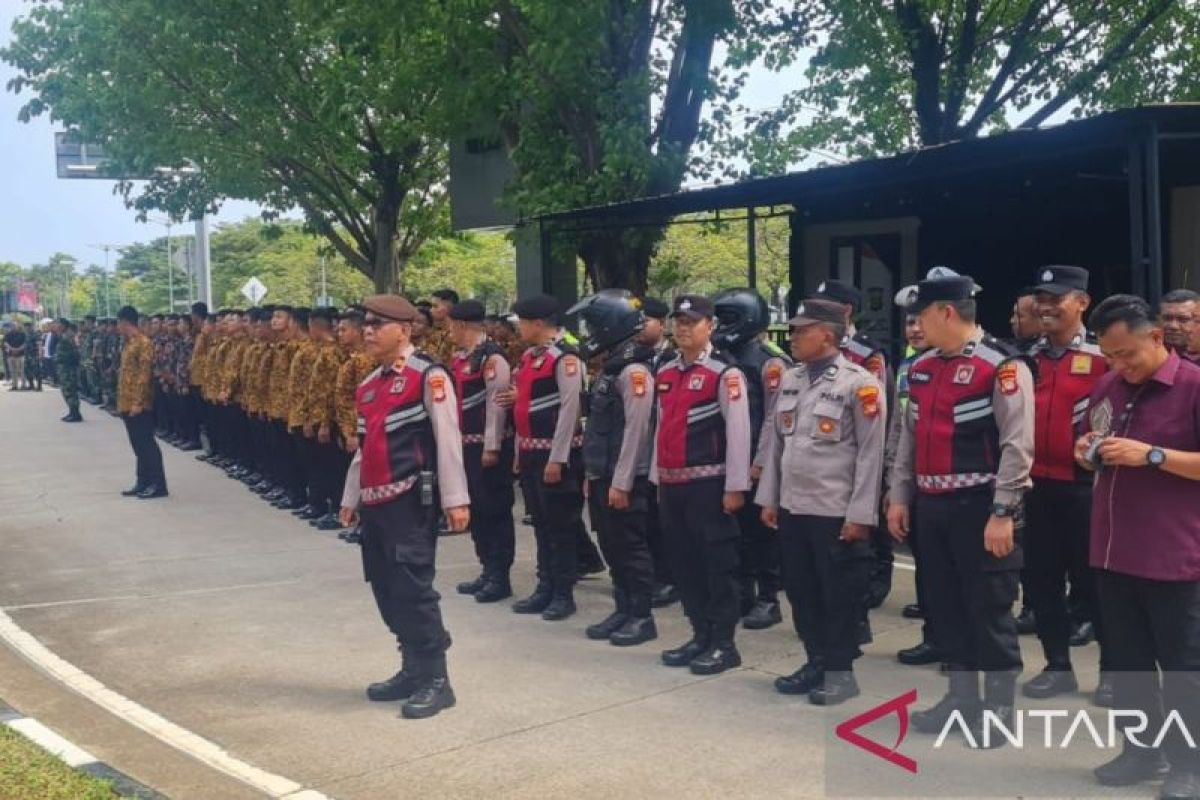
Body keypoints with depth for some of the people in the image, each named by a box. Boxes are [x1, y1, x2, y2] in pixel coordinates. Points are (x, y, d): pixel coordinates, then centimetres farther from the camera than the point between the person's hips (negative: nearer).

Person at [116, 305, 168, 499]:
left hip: (138, 404, -9)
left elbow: (145, 374, -18)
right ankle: (143, 482, 17)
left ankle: (158, 484, -1)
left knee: (146, 443, -5)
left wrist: (138, 402, -21)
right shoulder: (128, 343, 15)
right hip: (127, 403, 9)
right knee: (138, 445, 12)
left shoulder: (143, 342, -13)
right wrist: (121, 402, 17)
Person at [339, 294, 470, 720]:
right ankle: (413, 670, 25)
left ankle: (435, 680, 4)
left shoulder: (428, 376, -8)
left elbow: (447, 440, -13)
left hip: (410, 501, -8)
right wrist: (351, 499, 21)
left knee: (413, 589, -6)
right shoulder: (369, 384, 16)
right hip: (375, 503, 8)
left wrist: (455, 500, -17)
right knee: (386, 590, 12)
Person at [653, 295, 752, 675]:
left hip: (709, 483, -7)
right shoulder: (665, 372, 13)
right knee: (684, 563, 12)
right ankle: (701, 635, 24)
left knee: (718, 563, 0)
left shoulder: (725, 373, -9)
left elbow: (739, 433, -12)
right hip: (672, 483, 7)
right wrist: (658, 478, 16)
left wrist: (735, 487, -15)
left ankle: (724, 644, 9)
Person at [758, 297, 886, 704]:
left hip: (836, 512, -6)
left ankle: (840, 671, 17)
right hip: (792, 507, 7)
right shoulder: (789, 380, 10)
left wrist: (860, 514, -14)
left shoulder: (859, 384, -10)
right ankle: (816, 662, 27)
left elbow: (871, 454, -11)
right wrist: (768, 498, 12)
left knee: (839, 594, 4)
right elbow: (774, 442, 15)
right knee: (801, 590, 13)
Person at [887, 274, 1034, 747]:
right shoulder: (921, 368, 11)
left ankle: (999, 706, 16)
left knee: (989, 609, 2)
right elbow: (908, 439, 17)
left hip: (979, 508, -7)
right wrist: (899, 497, 13)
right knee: (945, 605, 14)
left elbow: (1018, 447, -16)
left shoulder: (1002, 366, -12)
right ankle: (962, 697, 27)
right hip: (931, 507, 8)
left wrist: (1003, 513, -18)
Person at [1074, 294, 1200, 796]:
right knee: (1126, 660, 14)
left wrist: (1152, 454, -22)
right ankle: (1143, 749, 28)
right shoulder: (1107, 387, 9)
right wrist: (1087, 451, 0)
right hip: (1113, 550, 7)